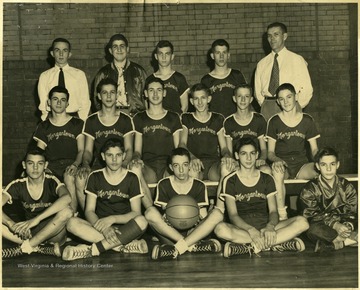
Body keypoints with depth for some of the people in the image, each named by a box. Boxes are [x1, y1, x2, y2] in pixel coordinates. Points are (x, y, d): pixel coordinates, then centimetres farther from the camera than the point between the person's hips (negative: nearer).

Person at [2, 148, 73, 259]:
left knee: (66, 211, -32)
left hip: (53, 233, -3)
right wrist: (12, 224, -34)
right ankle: (48, 249, -23)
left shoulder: (51, 182, -11)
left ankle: (23, 248, -23)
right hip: (29, 233, 3)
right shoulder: (18, 185, -2)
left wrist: (37, 219, -39)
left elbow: (67, 198, -33)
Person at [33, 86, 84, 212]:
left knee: (69, 177, -37)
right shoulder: (43, 127, 20)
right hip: (51, 166, 2)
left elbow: (81, 150, 4)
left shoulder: (77, 124, 13)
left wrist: (75, 164, -17)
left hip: (71, 165, -2)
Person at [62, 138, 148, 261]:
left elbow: (136, 213, -4)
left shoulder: (131, 178, 3)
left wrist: (112, 219, -21)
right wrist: (102, 227, -22)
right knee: (72, 223, -28)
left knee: (141, 221, -35)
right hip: (99, 227, 2)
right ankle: (125, 245, -31)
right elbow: (89, 211, 0)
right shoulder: (95, 177, 7)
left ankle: (93, 250, -33)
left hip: (125, 228, -1)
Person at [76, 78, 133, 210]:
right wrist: (86, 163, -15)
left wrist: (123, 164, -17)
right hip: (98, 166, 1)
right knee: (80, 179, -31)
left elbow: (129, 149, 5)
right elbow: (88, 150, 8)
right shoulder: (91, 121, 12)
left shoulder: (125, 120, 9)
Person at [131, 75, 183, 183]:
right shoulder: (139, 119, 15)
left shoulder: (173, 118, 17)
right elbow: (137, 150, 11)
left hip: (168, 164, 1)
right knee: (150, 177, -36)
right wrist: (136, 158, -13)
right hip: (147, 165, -1)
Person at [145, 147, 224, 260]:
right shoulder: (163, 184, 4)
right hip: (168, 232, -1)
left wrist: (196, 215, -20)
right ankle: (193, 246, -32)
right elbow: (163, 213, 2)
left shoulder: (199, 186, 6)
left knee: (217, 214, -25)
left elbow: (204, 216, 4)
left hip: (194, 232, 1)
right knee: (150, 212, -28)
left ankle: (177, 249, -35)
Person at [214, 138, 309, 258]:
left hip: (265, 226, 3)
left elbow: (273, 211, 4)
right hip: (242, 228, -3)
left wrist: (270, 226, -21)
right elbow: (233, 215, -6)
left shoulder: (267, 179, 14)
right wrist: (250, 230, -26)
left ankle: (248, 247, -29)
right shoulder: (230, 181, 5)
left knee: (302, 222, -23)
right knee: (220, 229, -37)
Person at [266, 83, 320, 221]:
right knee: (277, 171, -39)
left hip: (302, 165, 2)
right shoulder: (274, 121, 5)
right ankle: (282, 216, -35)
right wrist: (276, 160, -21)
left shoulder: (307, 120, 9)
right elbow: (270, 152, 3)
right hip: (282, 164, -1)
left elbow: (314, 149, 9)